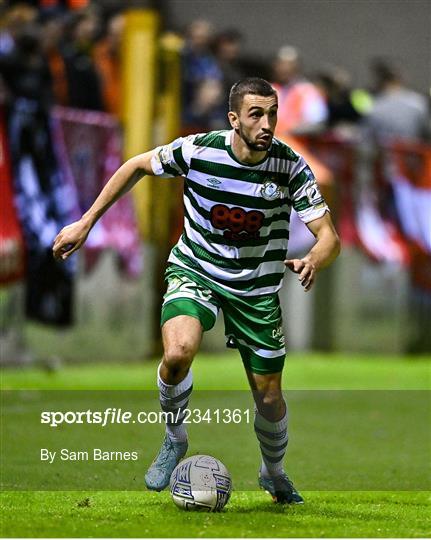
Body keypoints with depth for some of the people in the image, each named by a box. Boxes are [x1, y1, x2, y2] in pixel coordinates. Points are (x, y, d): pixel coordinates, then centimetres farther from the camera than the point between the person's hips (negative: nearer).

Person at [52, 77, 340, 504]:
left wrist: (313, 261, -41)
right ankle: (174, 439, -1)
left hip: (257, 288, 1)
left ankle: (274, 474, 39)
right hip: (194, 271, -1)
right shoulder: (197, 150, -18)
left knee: (269, 396, 5)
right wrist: (86, 223, 0)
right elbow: (138, 165, 1)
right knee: (178, 352, -31)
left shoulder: (290, 167, -17)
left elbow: (329, 237, -17)